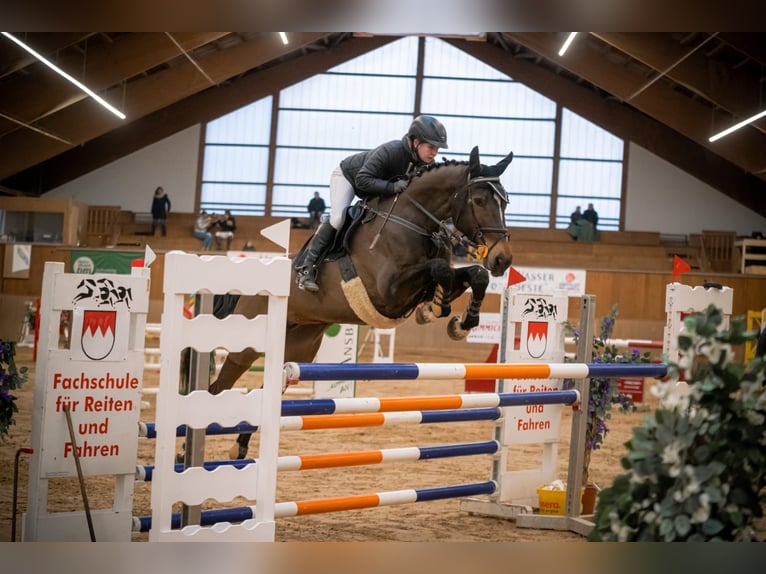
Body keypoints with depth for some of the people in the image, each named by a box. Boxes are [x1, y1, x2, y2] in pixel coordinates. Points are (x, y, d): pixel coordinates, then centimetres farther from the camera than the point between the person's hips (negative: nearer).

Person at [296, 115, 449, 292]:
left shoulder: (427, 164, -21)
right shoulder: (390, 151, -41)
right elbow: (362, 180, -42)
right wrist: (392, 187, -53)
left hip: (378, 184, 8)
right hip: (348, 175, -8)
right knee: (337, 218, -23)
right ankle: (307, 268, -18)